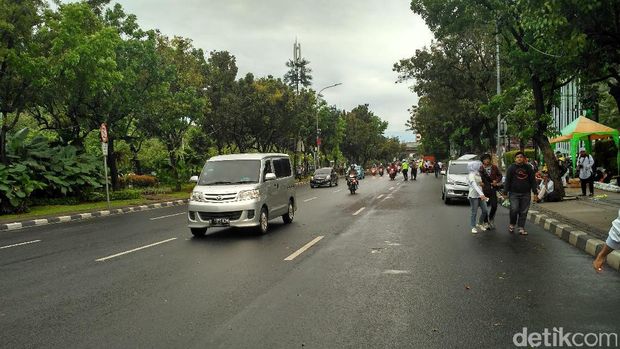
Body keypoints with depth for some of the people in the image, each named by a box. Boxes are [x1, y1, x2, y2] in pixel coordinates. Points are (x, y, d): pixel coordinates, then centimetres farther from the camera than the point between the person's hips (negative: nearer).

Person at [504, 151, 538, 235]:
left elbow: (533, 181, 10)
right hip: (514, 193, -3)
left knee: (524, 212, 3)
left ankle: (521, 228, 11)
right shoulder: (511, 168, 2)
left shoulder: (528, 168, 9)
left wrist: (535, 192, 4)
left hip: (526, 194, 3)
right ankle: (512, 225, 9)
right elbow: (507, 181, -1)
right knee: (514, 210, -14)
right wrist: (505, 192, -7)